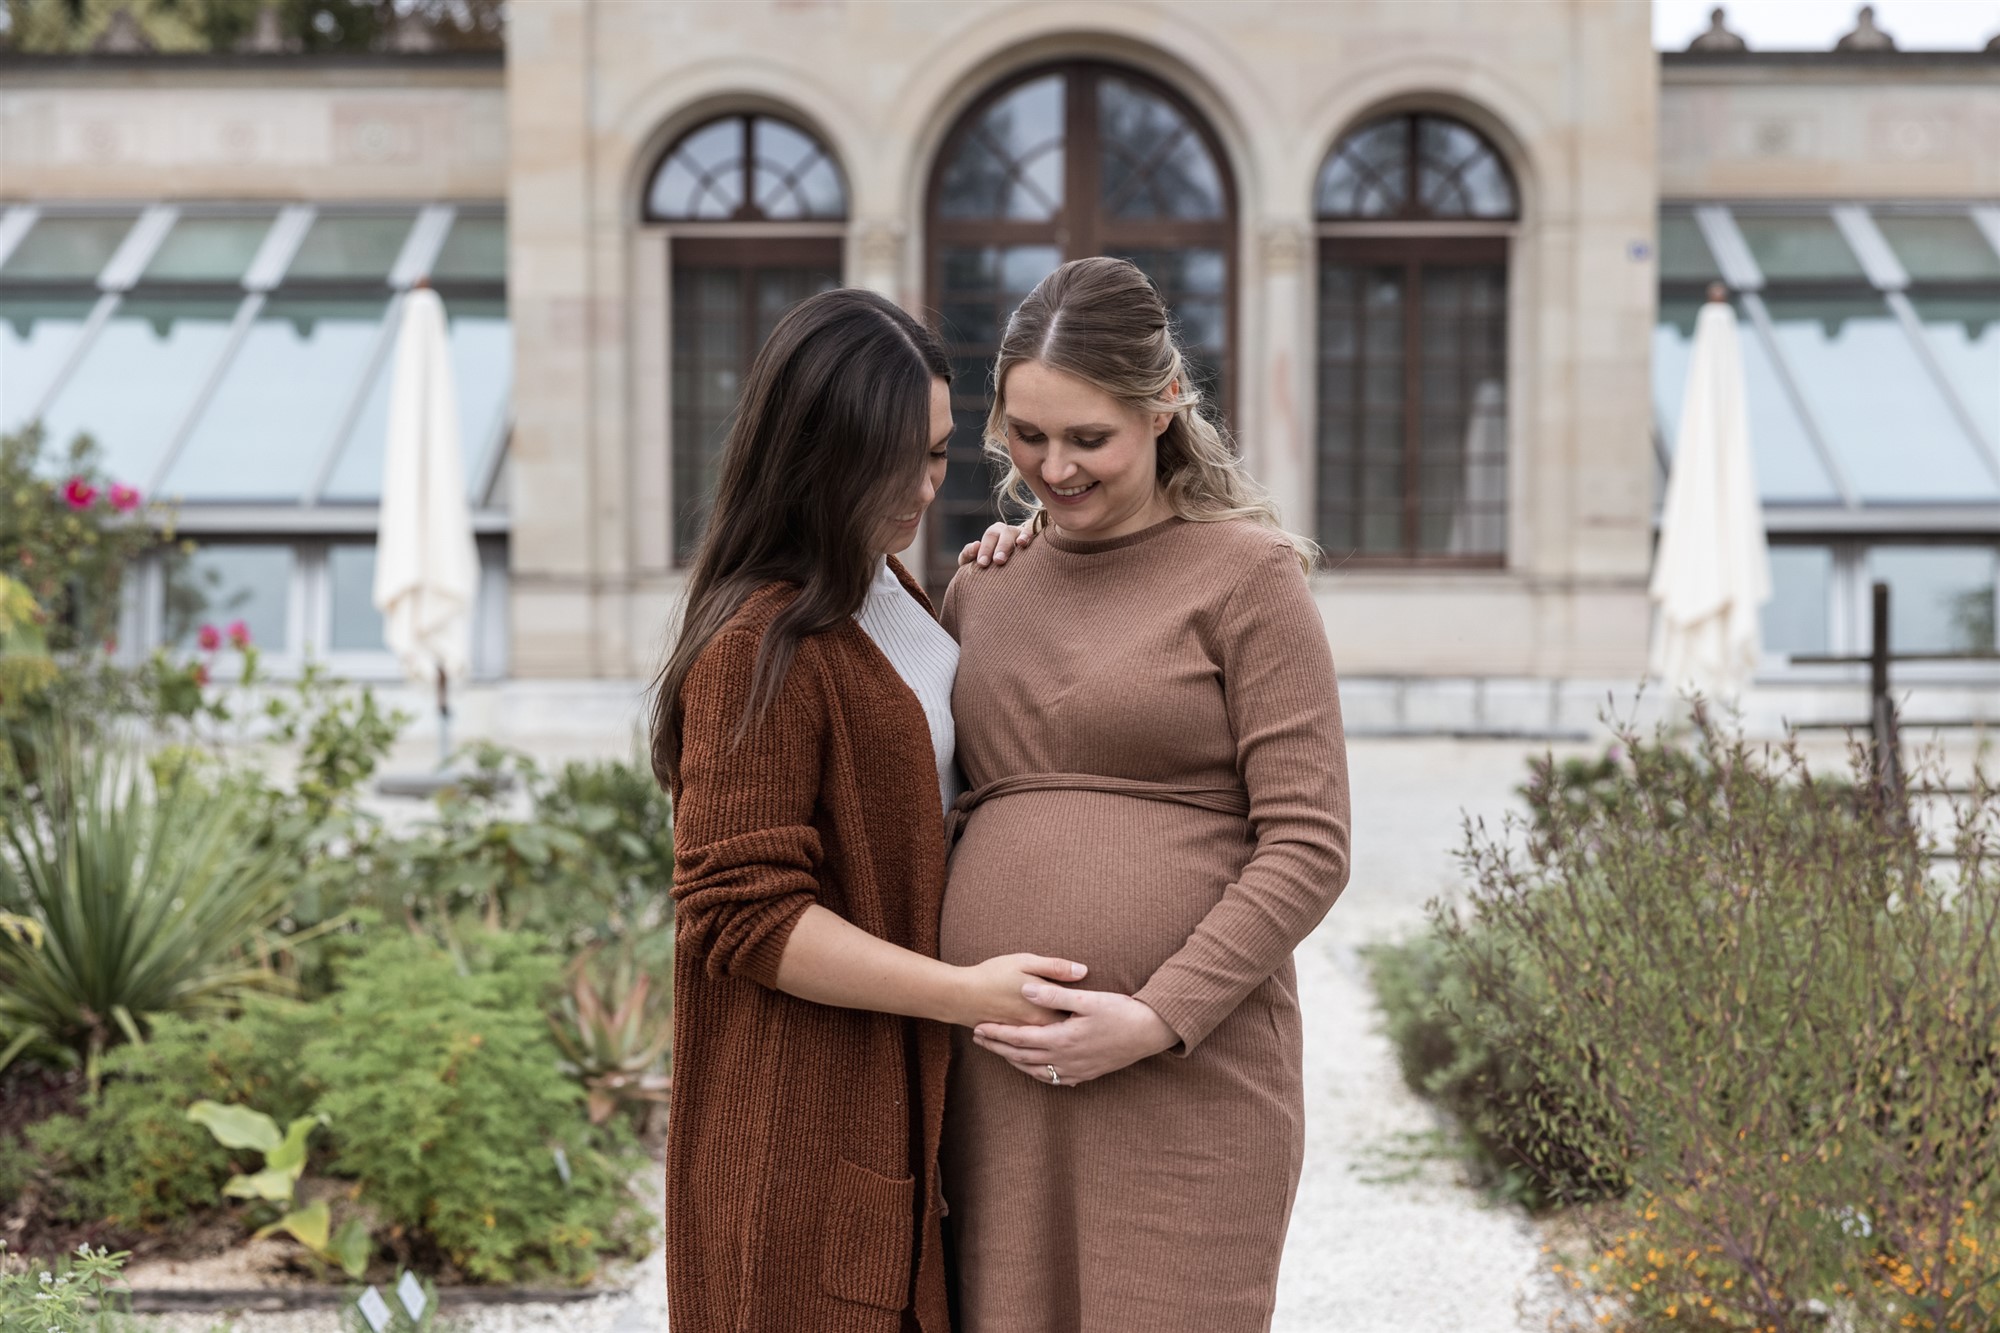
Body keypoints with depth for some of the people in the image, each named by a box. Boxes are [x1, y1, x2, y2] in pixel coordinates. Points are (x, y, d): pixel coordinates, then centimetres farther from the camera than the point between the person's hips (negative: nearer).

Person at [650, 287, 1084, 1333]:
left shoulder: (889, 595, 11)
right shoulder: (758, 648, -19)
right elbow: (743, 912, -20)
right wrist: (963, 991, -22)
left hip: (905, 1093, 9)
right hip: (805, 1120, -9)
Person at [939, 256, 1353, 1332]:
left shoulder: (1245, 573, -1)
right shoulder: (982, 585, 14)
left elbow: (1306, 849, -6)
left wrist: (1156, 1019, -15)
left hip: (1187, 1078, -4)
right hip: (996, 1078, 5)